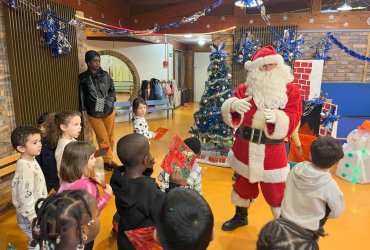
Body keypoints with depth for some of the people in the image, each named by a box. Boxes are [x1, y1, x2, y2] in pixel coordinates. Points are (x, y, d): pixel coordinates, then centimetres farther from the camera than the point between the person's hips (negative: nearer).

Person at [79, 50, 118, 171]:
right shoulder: (83, 77, -4)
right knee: (103, 138, -1)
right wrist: (84, 114, -2)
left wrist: (107, 101, -5)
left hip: (109, 111, 2)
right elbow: (81, 96, -1)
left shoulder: (105, 75, 1)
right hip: (94, 113, -2)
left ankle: (108, 159, 23)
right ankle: (108, 160, 14)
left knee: (110, 137, 7)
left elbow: (112, 90, 9)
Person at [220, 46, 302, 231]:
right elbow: (230, 116, -2)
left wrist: (277, 118, -32)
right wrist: (233, 105, -25)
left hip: (272, 152, -2)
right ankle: (240, 216, 47)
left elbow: (292, 121, -11)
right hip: (244, 149, 3)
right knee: (243, 183, 21)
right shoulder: (244, 88, -1)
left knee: (275, 190, 6)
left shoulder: (291, 90, -4)